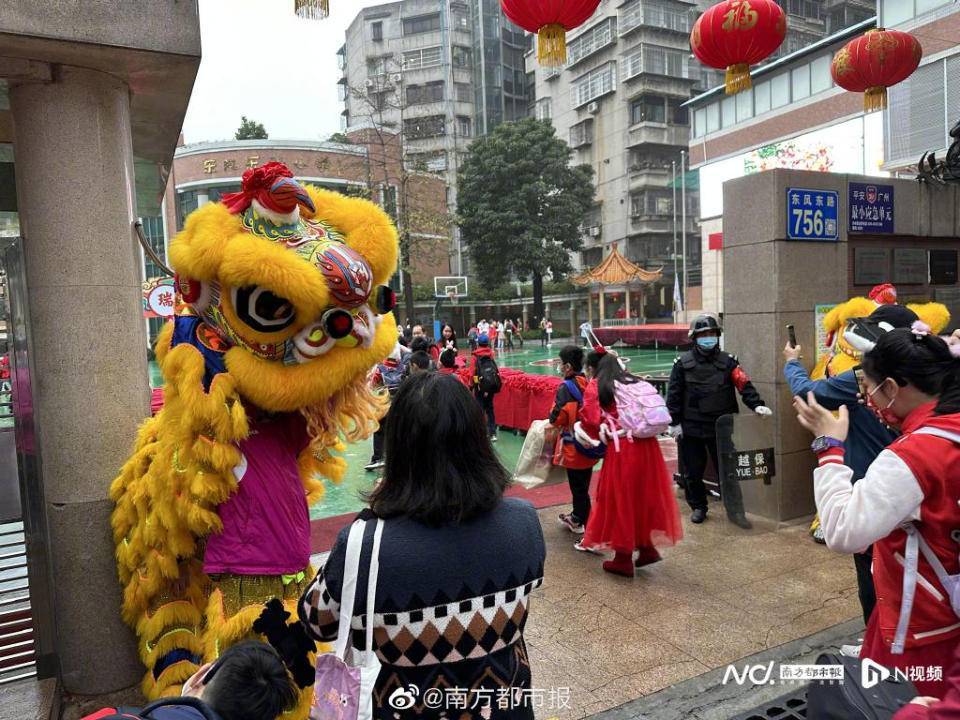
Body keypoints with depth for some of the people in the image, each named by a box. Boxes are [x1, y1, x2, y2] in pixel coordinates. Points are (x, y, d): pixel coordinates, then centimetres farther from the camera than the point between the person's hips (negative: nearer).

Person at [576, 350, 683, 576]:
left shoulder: (595, 387, 0)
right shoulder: (636, 382, 16)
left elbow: (591, 420, -8)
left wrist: (599, 435, 11)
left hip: (622, 448, -5)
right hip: (648, 445, 6)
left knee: (620, 500, 8)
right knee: (645, 495, 21)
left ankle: (624, 558, 19)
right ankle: (647, 547, 32)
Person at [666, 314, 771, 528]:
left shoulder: (727, 361, 3)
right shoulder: (683, 363, -1)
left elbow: (743, 384, -7)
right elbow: (674, 394, -1)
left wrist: (756, 404, -22)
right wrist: (675, 422, -4)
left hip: (721, 428, 1)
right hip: (691, 428, 0)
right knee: (693, 471, 10)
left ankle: (735, 511, 17)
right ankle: (698, 507, 28)